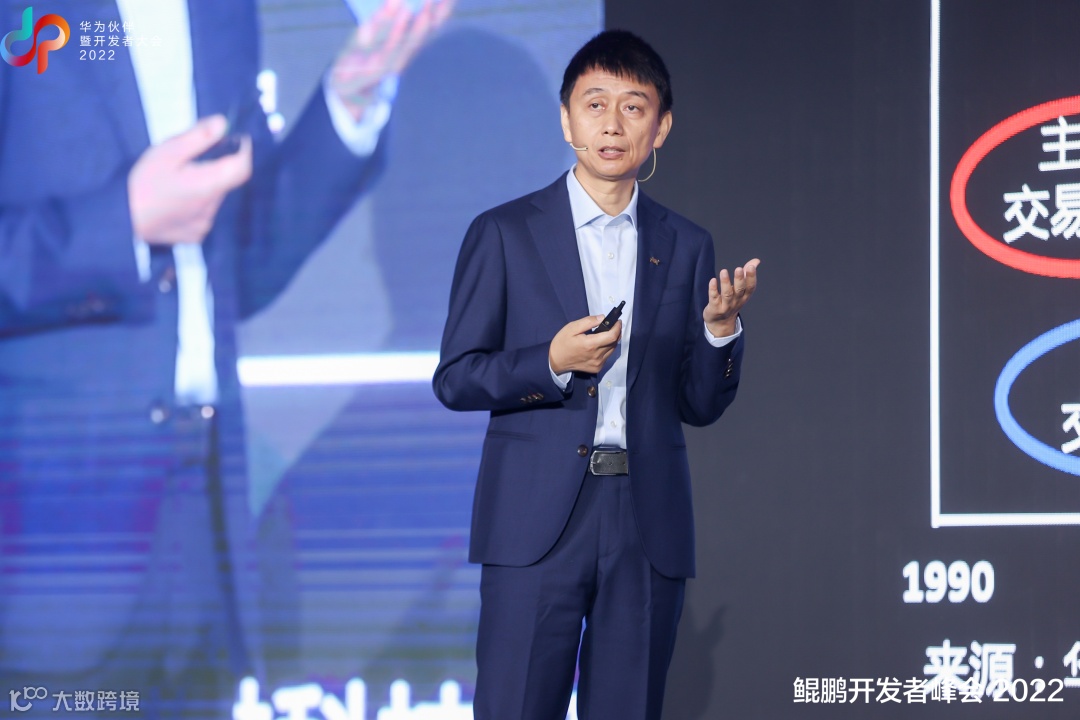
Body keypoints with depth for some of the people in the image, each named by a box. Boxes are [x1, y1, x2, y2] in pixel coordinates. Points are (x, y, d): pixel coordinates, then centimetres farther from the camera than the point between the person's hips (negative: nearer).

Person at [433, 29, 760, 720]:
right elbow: (454, 380, 2)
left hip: (649, 531, 3)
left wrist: (720, 327, -6)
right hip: (536, 525, -3)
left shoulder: (686, 247, 13)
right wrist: (551, 364, -14)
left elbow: (699, 404, 13)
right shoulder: (505, 234, 4)